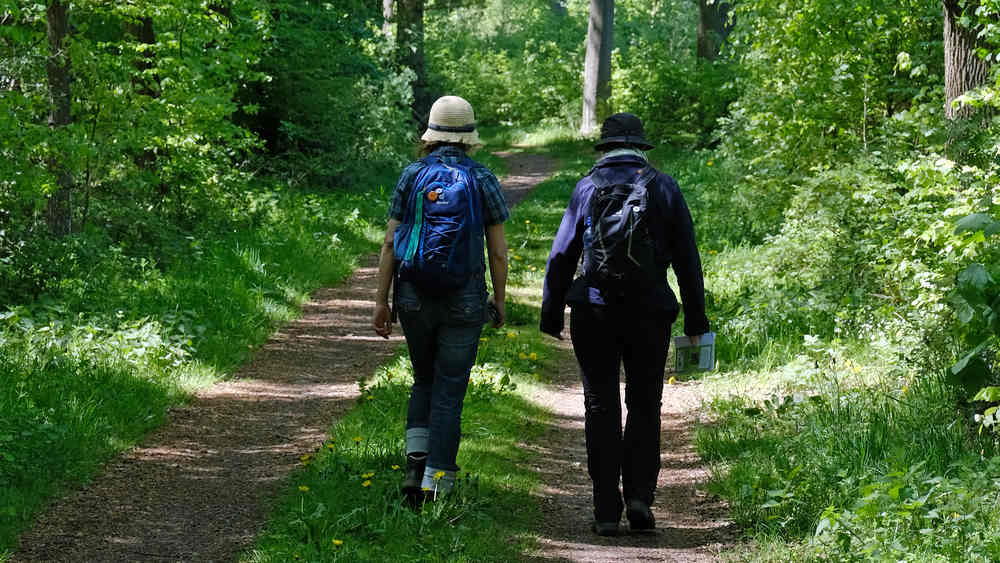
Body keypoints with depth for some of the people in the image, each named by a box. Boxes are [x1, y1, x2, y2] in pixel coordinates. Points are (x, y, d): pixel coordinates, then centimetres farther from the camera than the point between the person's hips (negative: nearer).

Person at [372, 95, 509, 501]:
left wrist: (381, 300, 4)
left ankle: (416, 462, 5)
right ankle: (436, 482, 3)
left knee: (424, 381, 21)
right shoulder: (483, 180, -3)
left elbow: (390, 243, -1)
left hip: (415, 299, 2)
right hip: (464, 301, -2)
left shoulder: (412, 175, 0)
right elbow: (498, 250, -2)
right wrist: (500, 301, 10)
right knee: (449, 391, 5)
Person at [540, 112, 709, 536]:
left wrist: (550, 315, 8)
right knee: (644, 407, 12)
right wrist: (695, 319, 9)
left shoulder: (587, 188, 2)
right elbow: (687, 257, 3)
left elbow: (561, 255, 1)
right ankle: (639, 496, -3)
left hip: (594, 310, 0)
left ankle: (606, 512, 4)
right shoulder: (663, 187, 4)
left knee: (602, 409, 5)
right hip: (650, 311, 0)